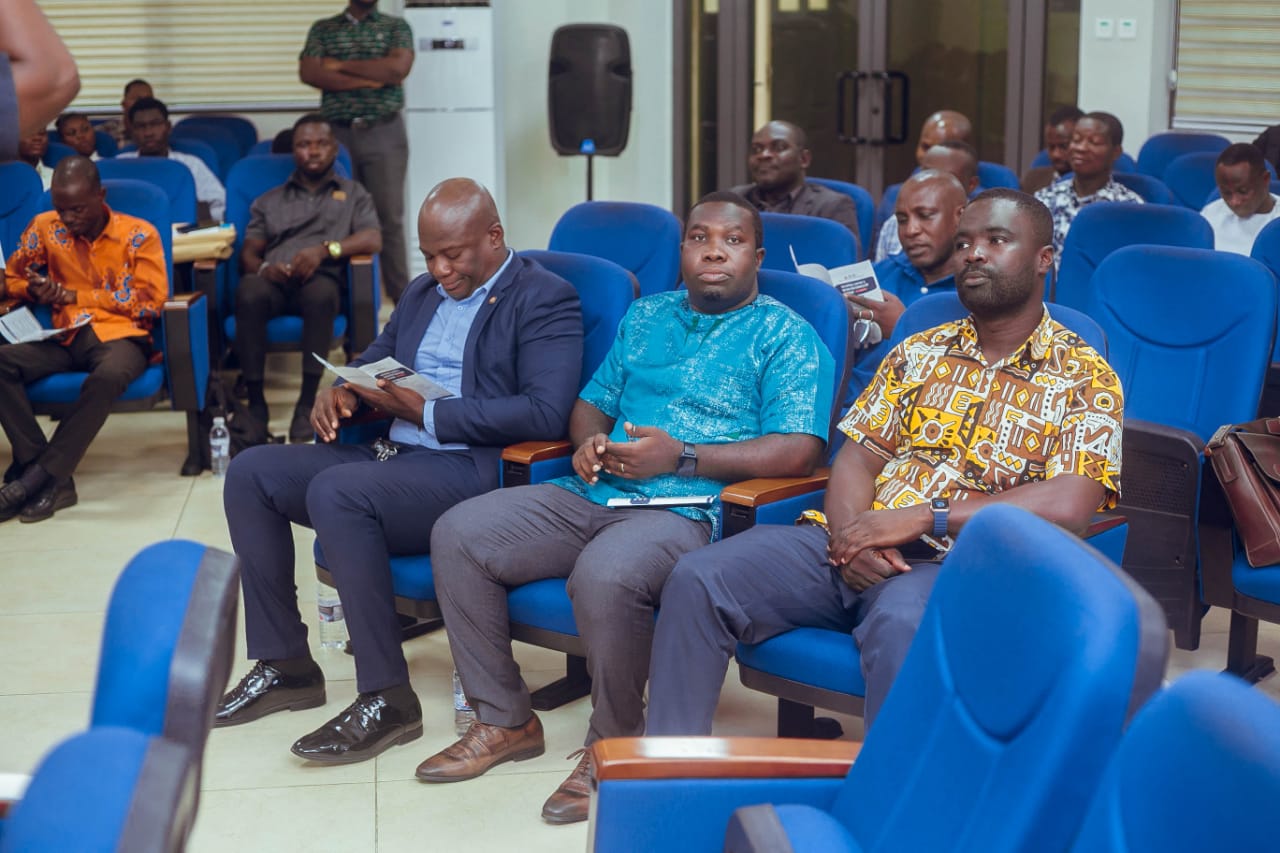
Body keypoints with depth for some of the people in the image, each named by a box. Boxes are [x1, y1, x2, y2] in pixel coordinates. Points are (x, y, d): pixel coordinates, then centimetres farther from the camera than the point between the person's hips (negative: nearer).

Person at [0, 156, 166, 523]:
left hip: (120, 335, -4)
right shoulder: (45, 226, 7)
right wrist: (35, 291, -6)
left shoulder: (139, 234, -3)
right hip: (66, 336, 4)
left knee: (108, 375, -40)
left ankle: (34, 478, -29)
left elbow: (151, 301, -8)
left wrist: (77, 295, -11)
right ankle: (54, 480, -29)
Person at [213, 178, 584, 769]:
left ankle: (387, 699, -24)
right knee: (251, 472, -3)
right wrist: (341, 390, 3)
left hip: (472, 470, -9)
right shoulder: (424, 292, 19)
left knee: (334, 491, -32)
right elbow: (374, 359, 29)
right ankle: (285, 666, 4)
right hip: (391, 455, 9)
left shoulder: (545, 299, -6)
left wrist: (427, 413, -19)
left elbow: (546, 411, -20)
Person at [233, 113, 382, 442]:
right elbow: (249, 251, 17)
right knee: (249, 292, -36)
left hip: (321, 277, -2)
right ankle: (255, 400, -30)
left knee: (322, 293, -40)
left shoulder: (353, 194, 23)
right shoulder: (270, 201, 28)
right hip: (275, 280, 2)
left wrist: (326, 249, -11)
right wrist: (262, 267, -8)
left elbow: (373, 240, 5)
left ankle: (307, 403, -36)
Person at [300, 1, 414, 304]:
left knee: (389, 217, -2)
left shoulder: (396, 26, 8)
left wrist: (340, 65, -6)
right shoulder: (322, 28, 11)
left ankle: (402, 299, 2)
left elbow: (397, 68, -10)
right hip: (336, 134, 1)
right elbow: (309, 73, -5)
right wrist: (370, 79, -10)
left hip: (384, 135, -1)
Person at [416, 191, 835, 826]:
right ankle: (505, 720, 2)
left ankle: (614, 747, -12)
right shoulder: (646, 316, 22)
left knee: (603, 576, -38)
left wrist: (680, 456, -15)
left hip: (686, 508, -7)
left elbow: (800, 450, -11)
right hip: (594, 492, 7)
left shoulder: (785, 336, 2)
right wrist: (588, 440, 1)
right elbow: (593, 401, 27)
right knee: (458, 535, -9)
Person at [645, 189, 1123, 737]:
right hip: (849, 546, 5)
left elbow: (1068, 506, -11)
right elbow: (857, 459, 14)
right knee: (697, 579, -18)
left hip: (955, 562, -5)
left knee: (900, 623, -41)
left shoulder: (1086, 378, 5)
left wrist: (923, 517, -17)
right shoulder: (917, 353, 21)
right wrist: (851, 532, -11)